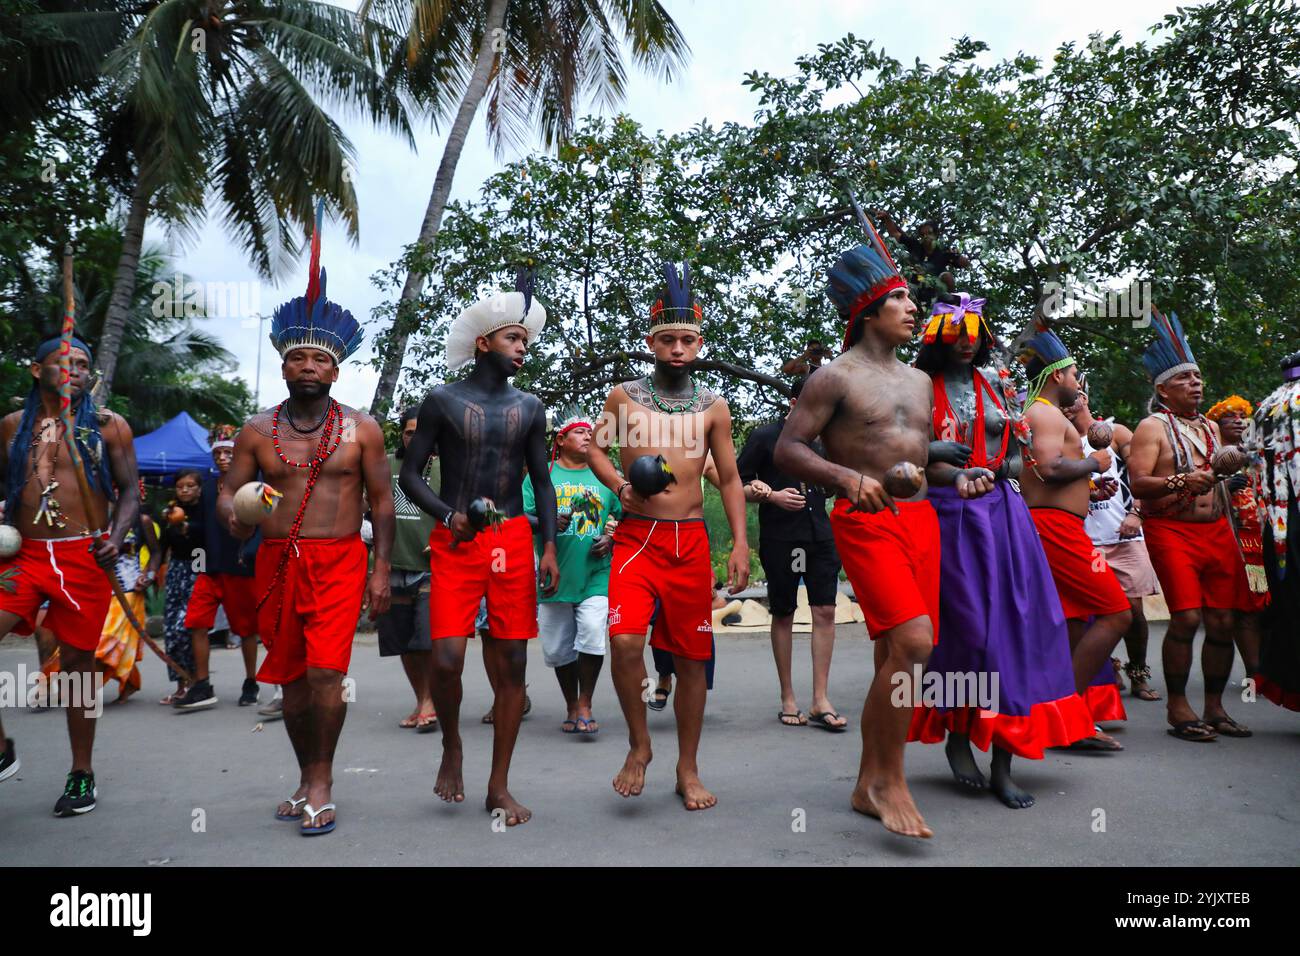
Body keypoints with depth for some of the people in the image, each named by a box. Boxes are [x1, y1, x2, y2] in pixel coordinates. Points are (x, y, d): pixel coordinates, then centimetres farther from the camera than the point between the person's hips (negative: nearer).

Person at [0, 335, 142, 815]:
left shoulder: (108, 426, 5)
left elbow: (130, 491, 4)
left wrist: (115, 538, -13)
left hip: (84, 558, -2)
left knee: (79, 659, 4)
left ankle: (82, 773, 17)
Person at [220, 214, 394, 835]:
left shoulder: (361, 429, 2)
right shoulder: (257, 430, 8)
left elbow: (382, 501, 3)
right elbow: (228, 491, 10)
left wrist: (381, 569, -3)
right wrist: (233, 513, -15)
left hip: (339, 560, -3)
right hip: (276, 562, 3)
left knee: (325, 671, -13)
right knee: (291, 676, 10)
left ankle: (320, 783, 3)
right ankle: (308, 778, 26)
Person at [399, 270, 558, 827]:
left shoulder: (530, 408, 12)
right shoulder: (442, 400, 3)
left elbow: (542, 482, 13)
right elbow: (410, 475, 3)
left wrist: (549, 546, 2)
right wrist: (449, 516, -14)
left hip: (513, 542, 3)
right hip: (456, 542, -3)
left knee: (511, 665, 3)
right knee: (446, 659, -14)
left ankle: (499, 787, 15)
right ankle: (452, 746, 18)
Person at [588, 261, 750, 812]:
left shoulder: (713, 407, 8)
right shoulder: (624, 397, 5)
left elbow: (729, 479, 10)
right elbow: (596, 449, 17)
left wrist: (740, 543, 1)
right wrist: (619, 486, -4)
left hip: (692, 542, 2)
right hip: (637, 537, -1)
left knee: (692, 657, 6)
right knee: (625, 640, -21)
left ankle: (688, 769, 23)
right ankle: (639, 745, 5)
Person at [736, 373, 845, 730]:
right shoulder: (764, 437, -1)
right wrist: (772, 496, -15)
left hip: (820, 536, 4)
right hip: (780, 538, -4)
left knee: (825, 610, -3)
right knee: (783, 615, 4)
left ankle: (820, 700, 2)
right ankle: (788, 698, 15)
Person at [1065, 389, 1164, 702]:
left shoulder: (1115, 432, 7)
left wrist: (1136, 512, -11)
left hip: (1125, 536, -1)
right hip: (1085, 540, 1)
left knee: (1133, 608, 1)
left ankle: (1139, 675, 15)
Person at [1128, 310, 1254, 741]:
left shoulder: (1211, 427, 19)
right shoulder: (1153, 427, -2)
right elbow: (1138, 483, -14)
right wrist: (1180, 482, -28)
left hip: (1216, 529, 7)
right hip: (1170, 530, -7)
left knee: (1223, 620, 3)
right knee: (1187, 617, -16)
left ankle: (1215, 707, 16)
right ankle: (1177, 708, -4)